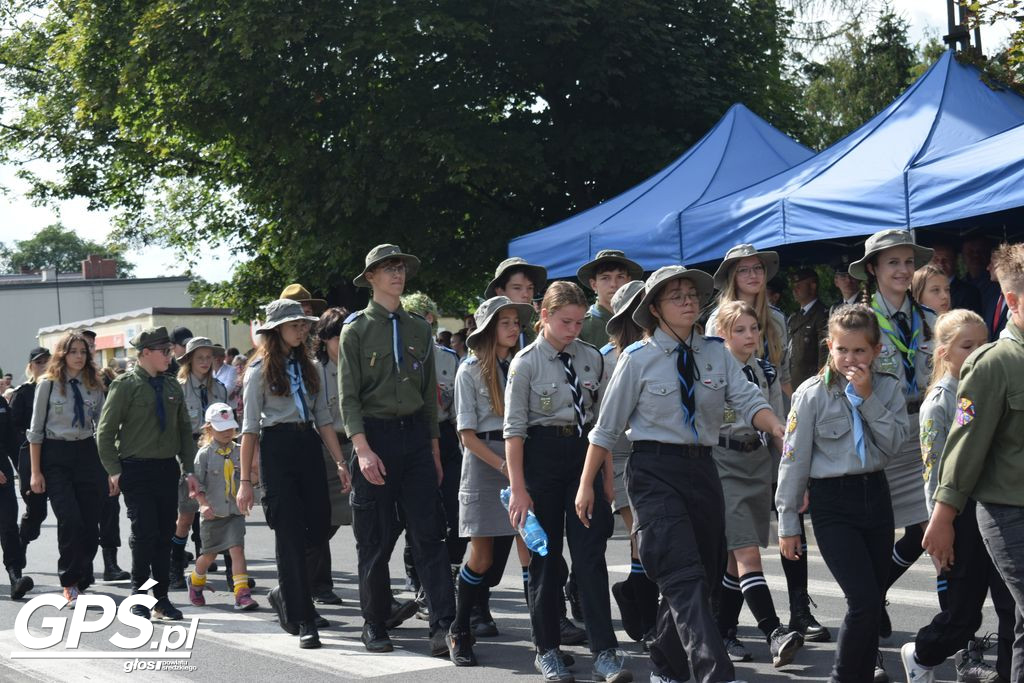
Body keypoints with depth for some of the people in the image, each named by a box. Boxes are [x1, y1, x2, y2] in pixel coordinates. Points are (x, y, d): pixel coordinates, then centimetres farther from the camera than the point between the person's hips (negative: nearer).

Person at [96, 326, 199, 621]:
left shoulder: (172, 386, 13)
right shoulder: (125, 385, -5)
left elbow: (185, 429, 17)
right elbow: (105, 431, -5)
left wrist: (189, 469, 9)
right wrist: (114, 471, -10)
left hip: (167, 468, 5)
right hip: (136, 469, -5)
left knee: (165, 533, 6)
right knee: (144, 533, -8)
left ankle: (161, 598, 15)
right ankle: (139, 597, 6)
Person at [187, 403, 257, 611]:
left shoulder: (239, 451, 5)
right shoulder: (205, 453, -5)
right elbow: (198, 484, -6)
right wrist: (203, 504, -17)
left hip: (235, 512, 2)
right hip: (212, 513, -2)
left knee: (237, 549, -12)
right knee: (210, 554, 11)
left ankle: (242, 593, -15)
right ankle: (195, 582, 40)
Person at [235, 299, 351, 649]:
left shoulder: (310, 368, 14)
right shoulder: (260, 370, -1)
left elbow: (324, 418, 13)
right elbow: (250, 427, -3)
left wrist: (341, 462, 3)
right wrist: (245, 481, -8)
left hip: (309, 445, 5)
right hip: (277, 449, -5)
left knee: (318, 527, 1)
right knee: (291, 533, -6)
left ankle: (284, 593, 26)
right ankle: (302, 621, -1)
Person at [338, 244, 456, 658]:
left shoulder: (418, 329, 12)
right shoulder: (356, 329, -1)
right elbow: (348, 395, -6)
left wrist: (434, 448, 12)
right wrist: (363, 449, -16)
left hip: (415, 434, 3)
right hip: (375, 436, -3)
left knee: (429, 535, -4)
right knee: (376, 540, 4)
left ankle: (443, 628, -8)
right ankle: (375, 626, 17)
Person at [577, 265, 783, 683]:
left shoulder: (716, 353, 6)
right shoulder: (638, 360, -4)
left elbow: (749, 401, -6)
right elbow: (606, 428, 0)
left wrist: (782, 432, -25)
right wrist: (587, 485, 1)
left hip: (702, 468, 5)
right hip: (655, 472, -5)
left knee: (705, 576, 13)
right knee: (684, 578, -15)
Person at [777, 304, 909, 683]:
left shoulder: (889, 388, 4)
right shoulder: (813, 394, -7)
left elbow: (894, 445, -7)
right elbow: (793, 459, -3)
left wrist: (868, 398, -14)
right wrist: (788, 523, -2)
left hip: (876, 495, 4)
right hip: (832, 502, -4)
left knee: (873, 600, 9)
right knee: (864, 600, -13)